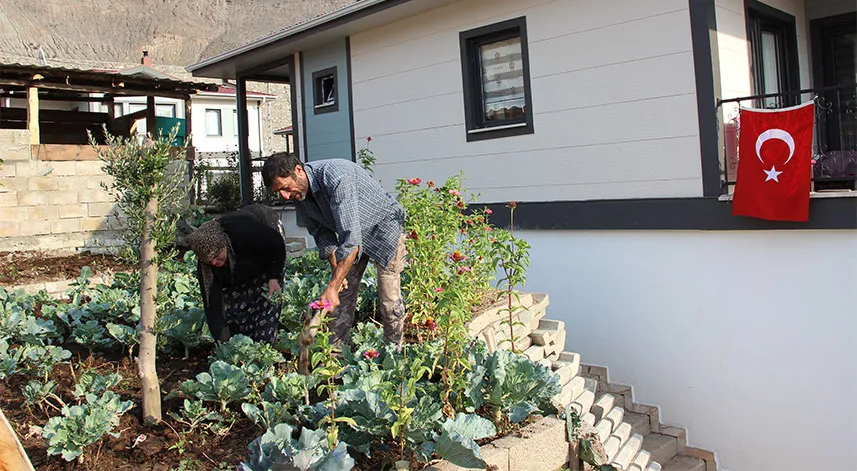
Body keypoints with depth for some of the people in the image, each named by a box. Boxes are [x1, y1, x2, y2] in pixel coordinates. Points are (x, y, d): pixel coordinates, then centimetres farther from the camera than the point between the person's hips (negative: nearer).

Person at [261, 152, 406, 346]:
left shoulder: (336, 177, -37)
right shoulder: (299, 194, -11)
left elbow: (351, 238, -41)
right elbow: (323, 235, -1)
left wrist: (332, 287, -42)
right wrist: (336, 270, -15)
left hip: (383, 225, -7)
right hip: (350, 233, 7)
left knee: (389, 301, -10)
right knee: (342, 297, 4)